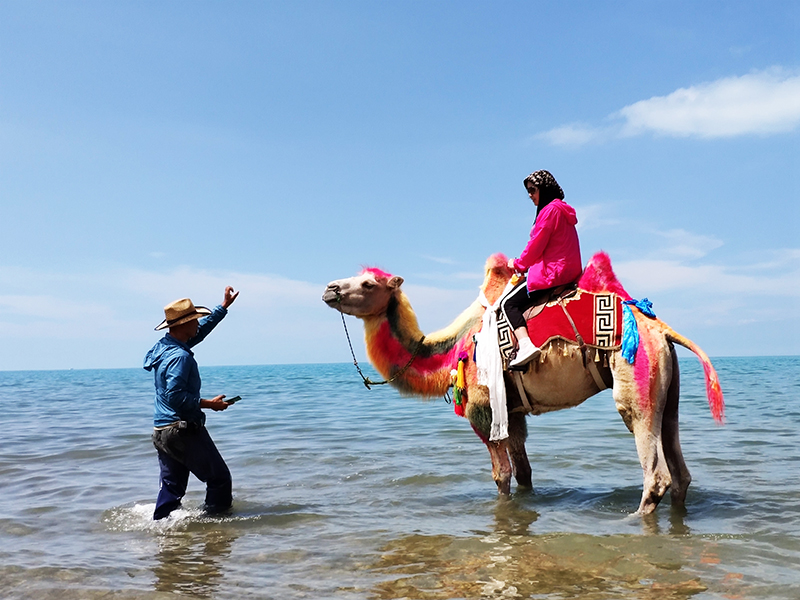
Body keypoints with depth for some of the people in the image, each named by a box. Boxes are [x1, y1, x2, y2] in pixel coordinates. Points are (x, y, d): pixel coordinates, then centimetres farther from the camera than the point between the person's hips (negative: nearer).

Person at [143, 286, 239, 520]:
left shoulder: (165, 346, 10)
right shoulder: (179, 356, -20)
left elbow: (202, 329, 23)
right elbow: (176, 396, -26)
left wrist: (224, 306, 28)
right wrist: (208, 404, -16)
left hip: (161, 431, 10)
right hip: (183, 430, -9)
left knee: (172, 485, 15)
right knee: (219, 478, 3)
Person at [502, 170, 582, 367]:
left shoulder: (550, 210, -11)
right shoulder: (563, 210, 20)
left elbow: (536, 246, -12)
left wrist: (518, 264, 4)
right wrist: (523, 264, 15)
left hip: (551, 273, -10)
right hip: (568, 272, 10)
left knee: (509, 303, -9)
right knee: (520, 303, 22)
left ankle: (525, 345, -27)